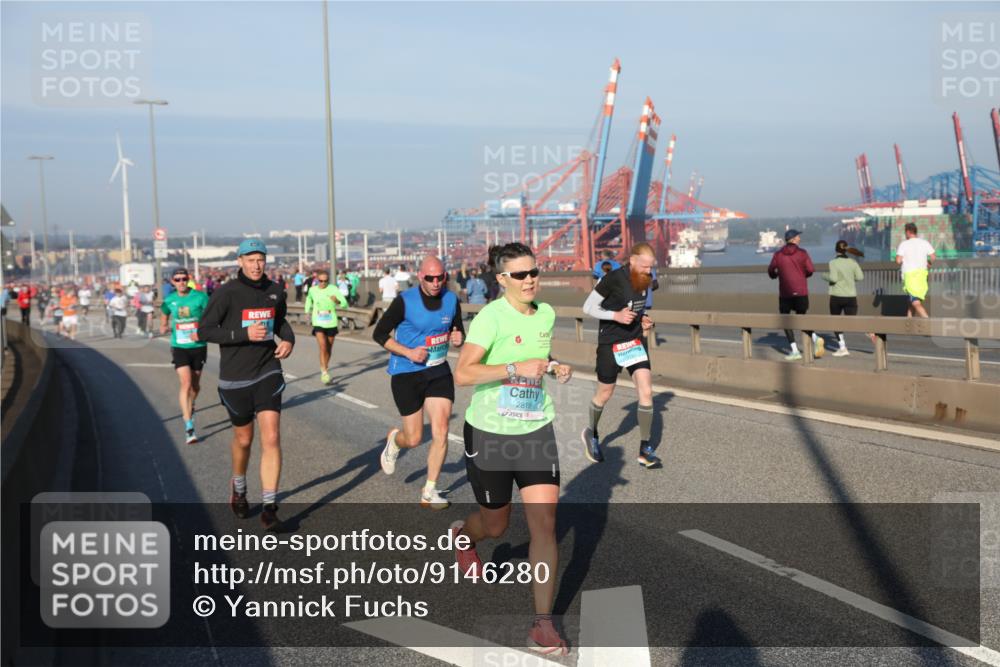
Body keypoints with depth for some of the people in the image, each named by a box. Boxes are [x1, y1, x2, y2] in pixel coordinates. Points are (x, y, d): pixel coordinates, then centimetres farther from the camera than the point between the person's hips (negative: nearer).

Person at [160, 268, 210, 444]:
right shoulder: (169, 301, 0)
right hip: (179, 348, 0)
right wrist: (164, 328, -2)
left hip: (198, 347, 0)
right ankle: (189, 427, -16)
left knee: (195, 384, 15)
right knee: (186, 384, -15)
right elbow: (163, 322, 19)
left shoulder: (200, 297, -8)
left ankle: (190, 406, 48)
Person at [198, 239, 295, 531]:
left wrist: (288, 340, 0)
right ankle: (238, 487, 44)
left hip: (268, 373, 2)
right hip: (235, 377, -2)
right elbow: (204, 331, -13)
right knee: (243, 439, 14)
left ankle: (269, 509, -6)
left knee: (271, 438, -10)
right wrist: (245, 334, -24)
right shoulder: (226, 293, -11)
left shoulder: (275, 291, 2)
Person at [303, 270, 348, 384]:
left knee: (329, 349, 14)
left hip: (331, 323, 0)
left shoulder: (333, 289, -10)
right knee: (323, 347, -17)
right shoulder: (312, 290, -1)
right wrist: (307, 310, 14)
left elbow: (345, 304, -17)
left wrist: (337, 301, -36)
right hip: (318, 323, 0)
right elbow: (309, 298, 24)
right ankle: (324, 372, -18)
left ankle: (325, 368, 37)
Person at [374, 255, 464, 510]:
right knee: (414, 439, 1)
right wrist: (408, 352, -20)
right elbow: (379, 334, -9)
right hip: (406, 374, -3)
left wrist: (458, 338, -10)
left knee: (440, 432, -6)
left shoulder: (451, 300, 0)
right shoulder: (404, 301, -14)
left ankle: (429, 492, 9)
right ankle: (394, 440, 40)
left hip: (439, 372, 4)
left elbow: (458, 330, 14)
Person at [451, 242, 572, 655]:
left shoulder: (547, 314, 2)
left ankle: (543, 626, 3)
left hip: (536, 431, 4)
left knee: (544, 523, -7)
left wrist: (555, 369, 1)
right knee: (496, 525, 13)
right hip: (489, 434, -4)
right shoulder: (491, 317, -17)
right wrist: (516, 367, -35)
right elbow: (463, 374, -27)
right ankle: (462, 535, 52)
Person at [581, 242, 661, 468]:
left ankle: (645, 450, 0)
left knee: (646, 391, -8)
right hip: (611, 342, -5)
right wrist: (616, 315, -25)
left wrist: (644, 319, 0)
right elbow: (588, 307, -12)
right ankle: (591, 433, 39)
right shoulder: (613, 279, -19)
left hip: (636, 340, 5)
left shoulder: (646, 279, -1)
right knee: (605, 394, 11)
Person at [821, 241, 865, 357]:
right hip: (851, 296, 3)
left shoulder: (833, 263, -8)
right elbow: (860, 277, -2)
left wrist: (824, 276, 0)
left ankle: (842, 347, 6)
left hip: (837, 296, -3)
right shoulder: (853, 262, 3)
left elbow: (833, 278, -18)